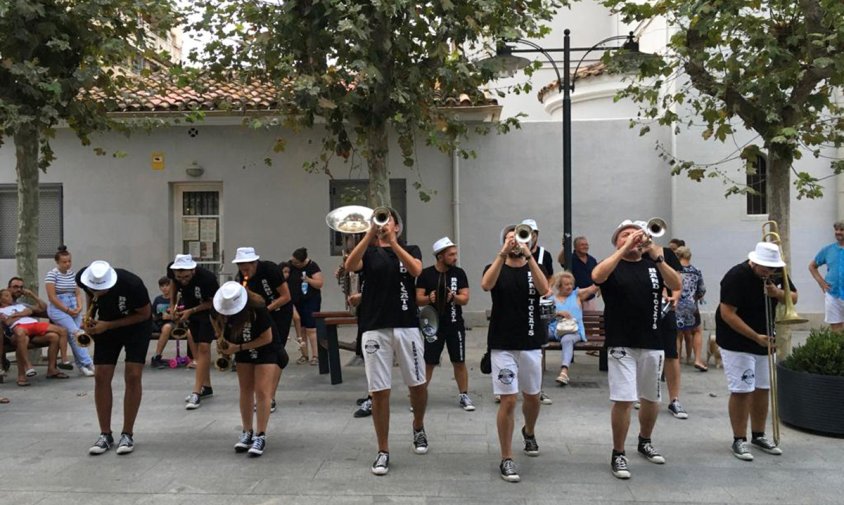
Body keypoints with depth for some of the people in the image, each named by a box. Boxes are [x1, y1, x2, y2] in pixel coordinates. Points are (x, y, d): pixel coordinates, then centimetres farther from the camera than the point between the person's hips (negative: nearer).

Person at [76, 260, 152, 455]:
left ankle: (127, 434, 0)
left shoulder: (131, 284, -37)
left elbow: (145, 314, -20)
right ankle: (105, 435, 6)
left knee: (133, 377, -12)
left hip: (136, 326, -4)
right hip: (105, 326, 4)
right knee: (101, 377, -5)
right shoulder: (83, 278, -23)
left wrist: (108, 325, -25)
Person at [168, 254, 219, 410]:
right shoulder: (172, 271, -21)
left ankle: (196, 392, -13)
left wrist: (191, 311, -24)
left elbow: (213, 302, -20)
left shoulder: (207, 278, -36)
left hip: (208, 311, -5)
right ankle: (206, 387, 20)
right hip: (189, 310, 6)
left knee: (203, 347, -14)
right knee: (196, 347, 9)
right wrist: (173, 305, -2)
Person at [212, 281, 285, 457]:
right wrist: (221, 337, -8)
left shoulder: (258, 309, -32)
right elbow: (217, 319, 9)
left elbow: (267, 338, -24)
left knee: (262, 391, -13)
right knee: (246, 391, 6)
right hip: (243, 352, 5)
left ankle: (260, 436, -10)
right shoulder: (221, 308, -16)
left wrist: (239, 347, -23)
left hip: (267, 350, -5)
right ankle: (247, 432, 17)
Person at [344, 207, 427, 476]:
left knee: (418, 385, 9)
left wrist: (392, 241, -17)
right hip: (375, 329, 0)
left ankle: (418, 427, 37)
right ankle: (383, 451, 11)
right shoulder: (369, 252, 10)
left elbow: (415, 270, -12)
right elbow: (350, 265, -13)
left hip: (407, 326, 1)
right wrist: (370, 234, -20)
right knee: (379, 391, 0)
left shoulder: (410, 249, 11)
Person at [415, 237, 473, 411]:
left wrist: (453, 297, -22)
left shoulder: (459, 273, 1)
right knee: (428, 363, 3)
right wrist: (429, 298, -23)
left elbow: (465, 298, -2)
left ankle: (463, 395, 17)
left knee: (459, 362, 5)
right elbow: (418, 299, -3)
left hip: (455, 325, 1)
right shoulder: (426, 274, -2)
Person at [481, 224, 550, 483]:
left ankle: (529, 432, 47)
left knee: (532, 396, 16)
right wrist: (503, 254, -30)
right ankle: (506, 460, 3)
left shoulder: (534, 268, 5)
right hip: (502, 345, -3)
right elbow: (486, 285, -23)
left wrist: (529, 256, -25)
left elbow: (544, 290, -17)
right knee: (508, 400, -7)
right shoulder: (496, 267, 1)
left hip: (531, 343, 3)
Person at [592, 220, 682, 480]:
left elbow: (677, 285, -9)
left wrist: (658, 258, -22)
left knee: (651, 398, 16)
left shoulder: (653, 263, 7)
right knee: (624, 400, -8)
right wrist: (626, 248, -25)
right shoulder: (613, 265, 0)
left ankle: (645, 441, 38)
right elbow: (597, 276, -24)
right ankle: (618, 455, 4)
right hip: (622, 344, -4)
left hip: (653, 343, 4)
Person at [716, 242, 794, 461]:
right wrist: (756, 337, -24)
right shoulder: (737, 276, -20)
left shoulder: (777, 274, 0)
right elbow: (727, 314, -23)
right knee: (741, 391, -7)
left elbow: (794, 297, 9)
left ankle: (758, 436, 25)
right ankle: (739, 440, 4)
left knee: (762, 389, 11)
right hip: (737, 342, -7)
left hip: (764, 341, 7)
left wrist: (778, 293, -14)